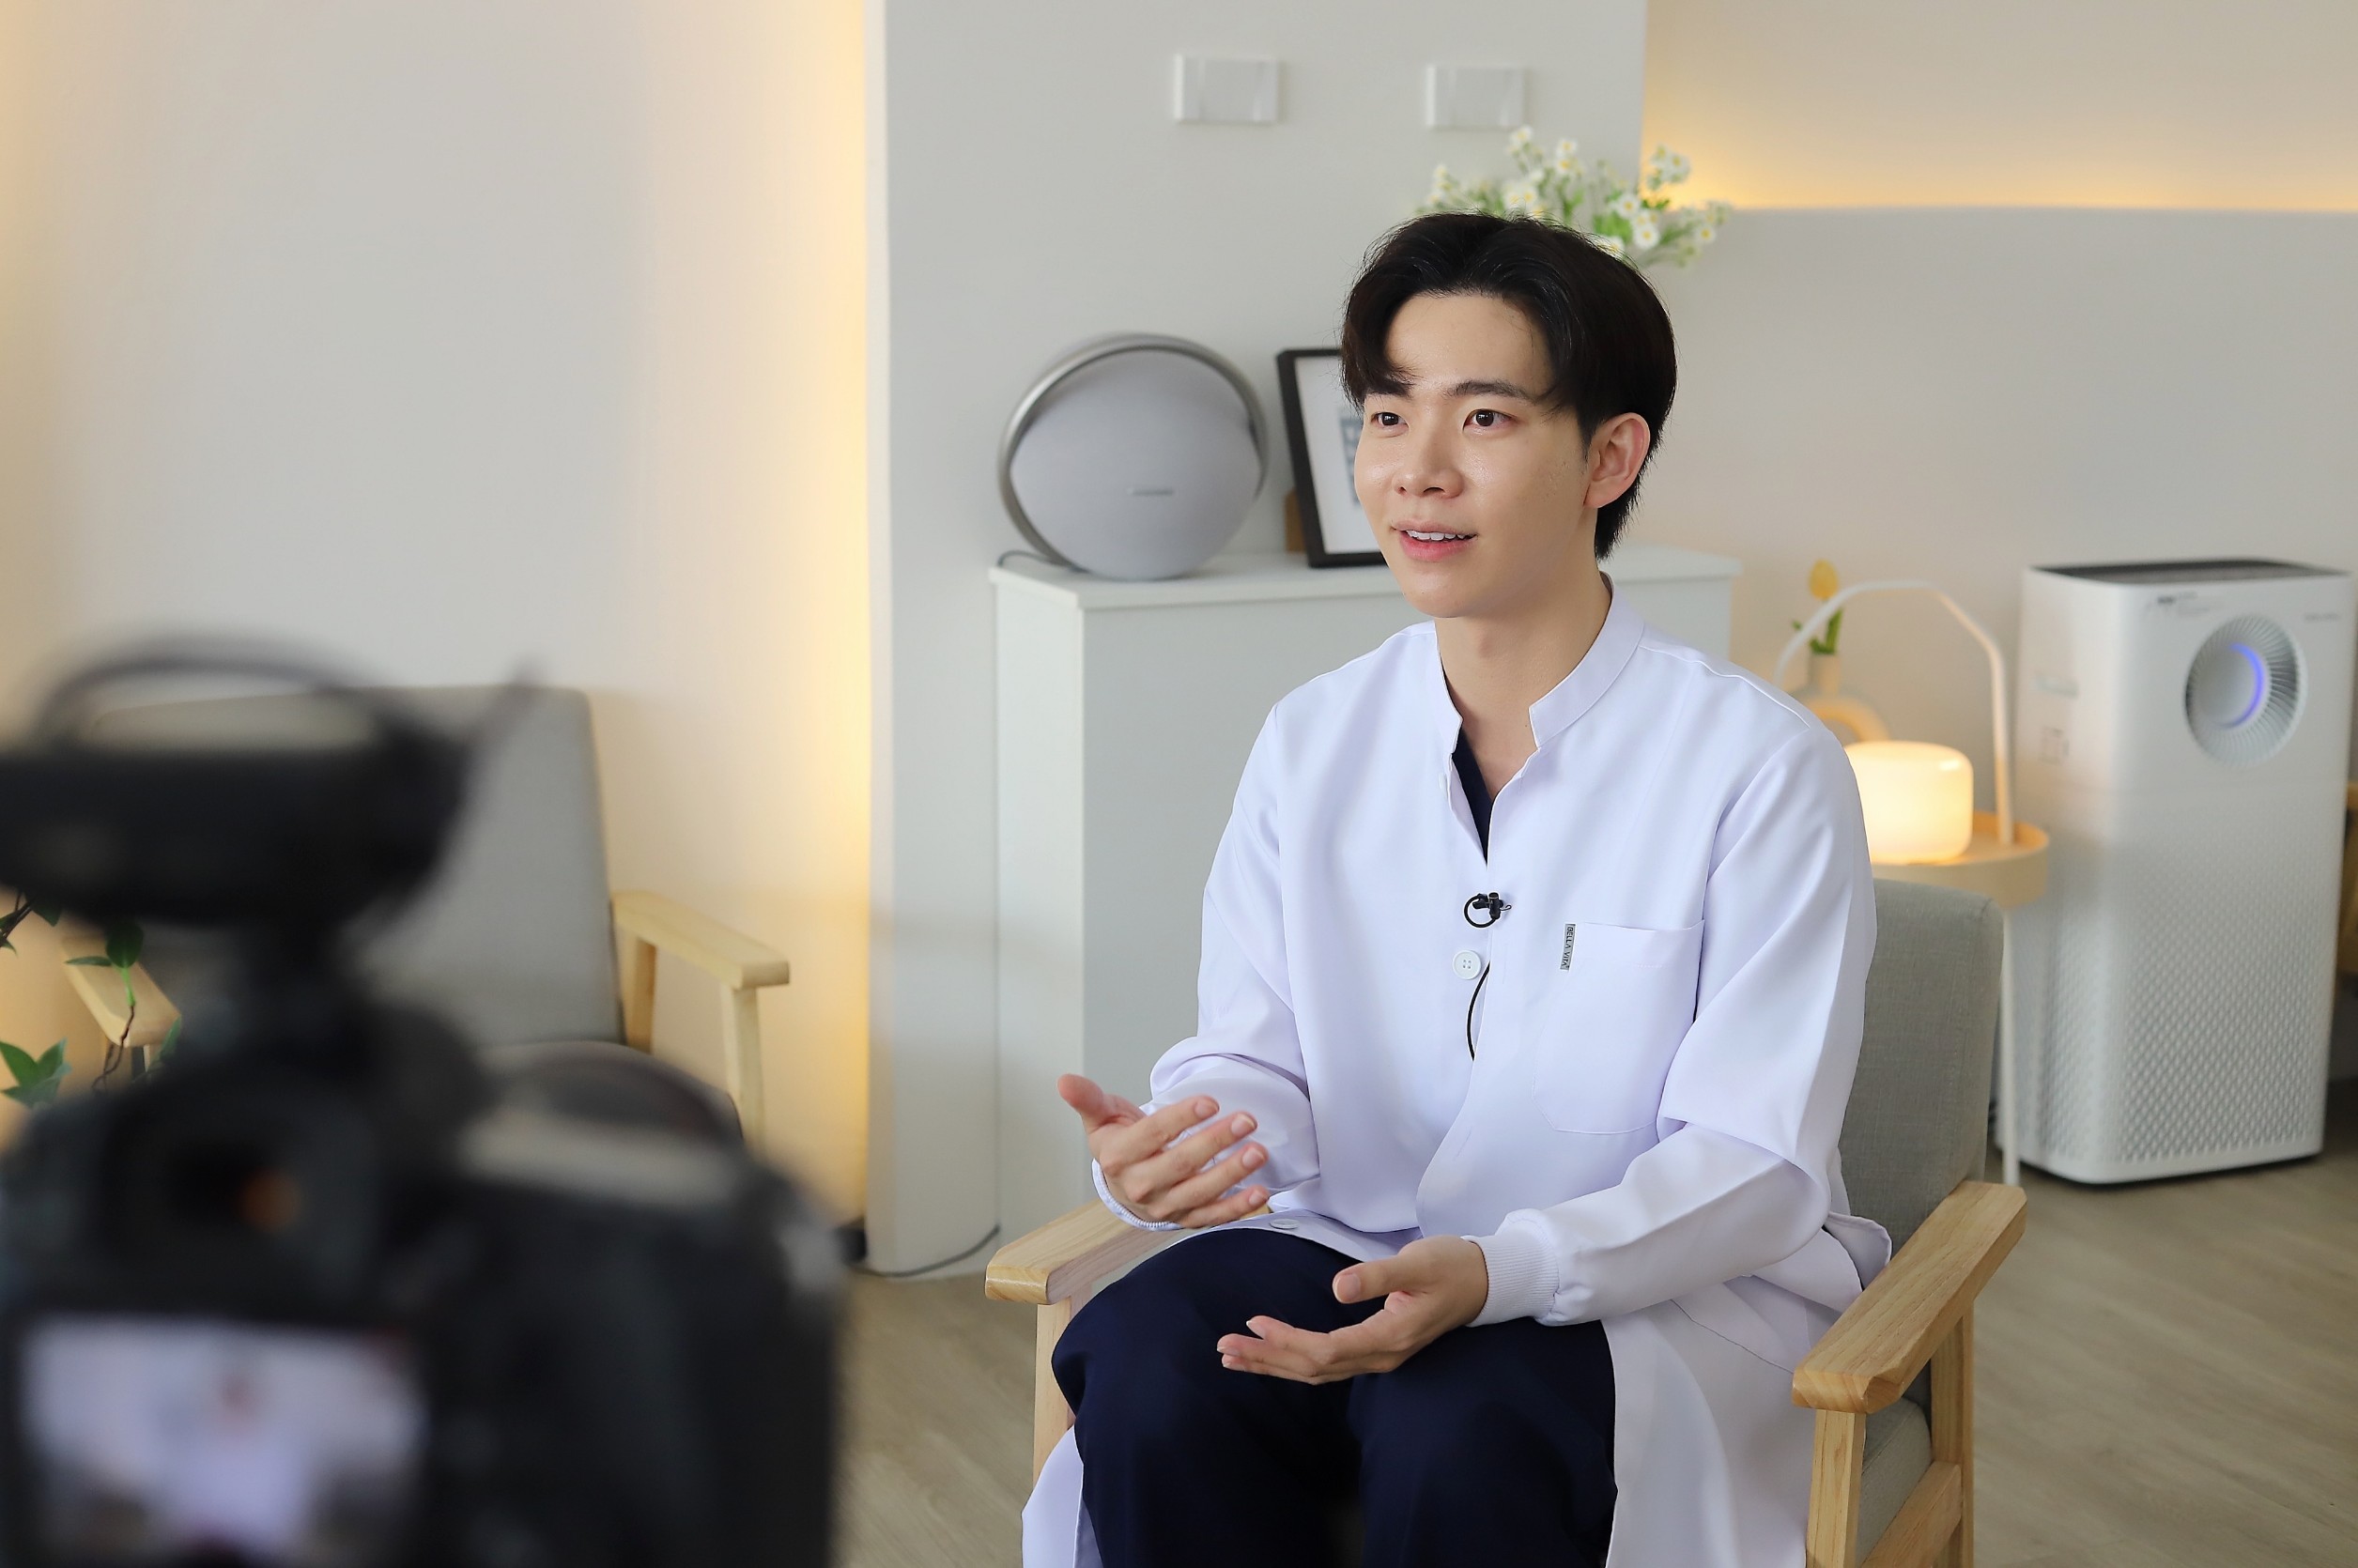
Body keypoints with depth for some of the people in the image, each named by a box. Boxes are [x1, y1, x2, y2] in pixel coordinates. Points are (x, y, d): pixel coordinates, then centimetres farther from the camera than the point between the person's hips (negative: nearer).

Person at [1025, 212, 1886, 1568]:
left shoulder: (1763, 766, -11)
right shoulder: (1311, 745, 5)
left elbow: (1754, 1162, -13)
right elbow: (1256, 1064, 3)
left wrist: (1497, 1274, -30)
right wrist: (1170, 1147, -22)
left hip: (1675, 1290, -4)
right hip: (1357, 1258, 4)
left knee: (1453, 1430, -35)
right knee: (1146, 1356, -26)